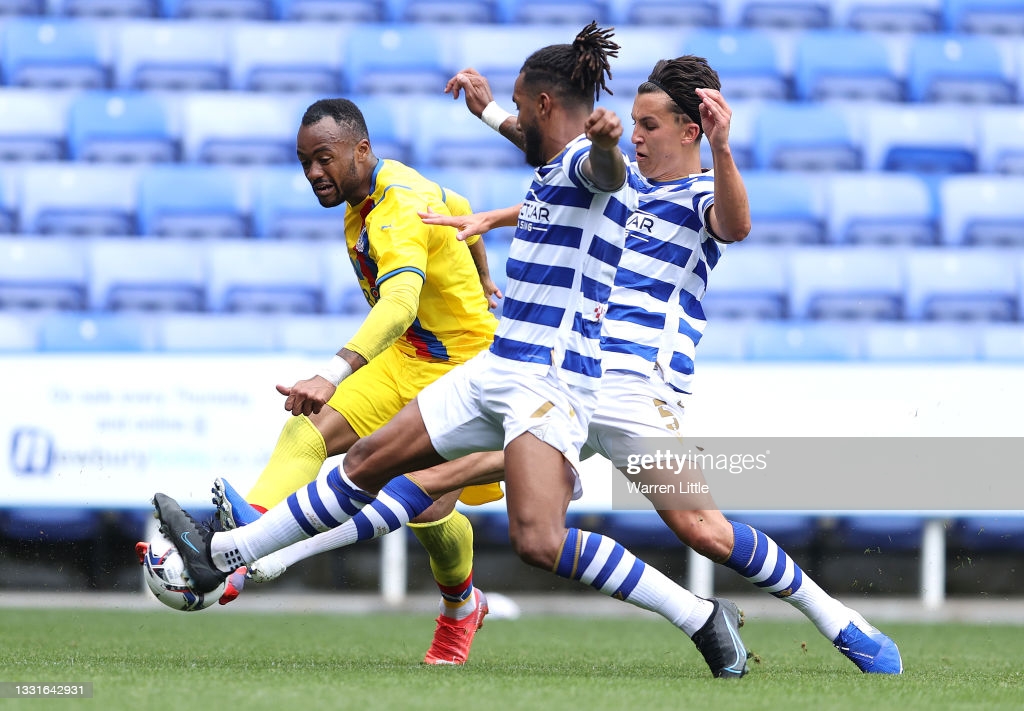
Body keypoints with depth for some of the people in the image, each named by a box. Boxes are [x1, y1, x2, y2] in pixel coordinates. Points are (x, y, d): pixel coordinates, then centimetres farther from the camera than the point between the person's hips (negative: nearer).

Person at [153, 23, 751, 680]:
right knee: (368, 462, 14)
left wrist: (604, 141, -61)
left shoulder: (586, 161, -12)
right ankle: (221, 555, 24)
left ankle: (704, 618, -17)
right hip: (495, 371, 10)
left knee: (540, 541, -26)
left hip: (550, 378, -10)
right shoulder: (550, 173, 17)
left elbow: (604, 174, -39)